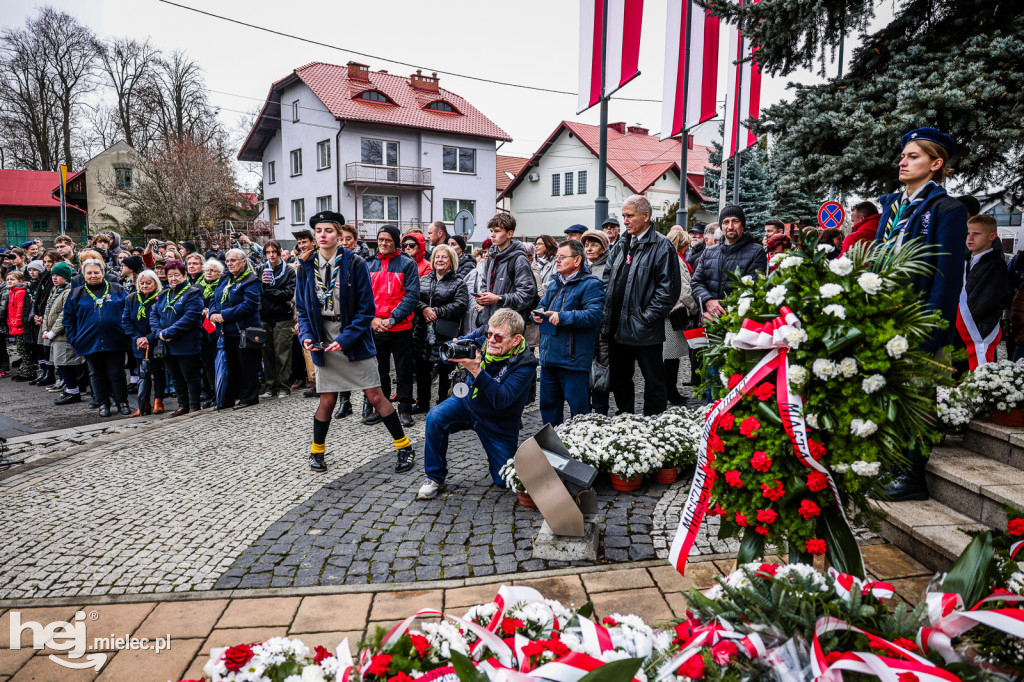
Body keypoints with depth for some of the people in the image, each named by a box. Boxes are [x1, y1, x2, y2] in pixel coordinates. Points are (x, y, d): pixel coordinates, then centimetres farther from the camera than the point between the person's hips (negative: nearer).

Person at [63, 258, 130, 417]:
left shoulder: (117, 290, 4)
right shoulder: (76, 294, 7)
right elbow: (68, 318, 11)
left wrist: (127, 333, -2)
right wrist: (73, 339, 2)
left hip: (115, 342, -2)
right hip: (90, 343, 2)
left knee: (116, 374, 2)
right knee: (97, 375, 10)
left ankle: (121, 403, 14)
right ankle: (103, 404, 20)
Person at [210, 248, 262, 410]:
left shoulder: (251, 281, -10)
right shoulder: (224, 280, 16)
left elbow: (249, 305, -20)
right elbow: (215, 300, 18)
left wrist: (224, 315, -19)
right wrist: (213, 314, -4)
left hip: (243, 331, -8)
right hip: (227, 332, 8)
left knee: (246, 366, 0)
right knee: (230, 365, 14)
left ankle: (248, 397, 10)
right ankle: (228, 398, 23)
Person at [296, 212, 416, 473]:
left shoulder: (355, 263, -9)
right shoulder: (306, 267, 3)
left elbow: (367, 308, -10)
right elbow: (302, 308, 8)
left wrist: (346, 339, -18)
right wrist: (306, 335, -9)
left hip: (354, 340, -3)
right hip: (323, 343, 3)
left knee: (375, 396, 0)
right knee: (327, 399, 9)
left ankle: (404, 446, 13)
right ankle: (317, 450, 30)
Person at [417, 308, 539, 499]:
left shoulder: (525, 363, -27)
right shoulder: (482, 336, -15)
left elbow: (501, 400, -36)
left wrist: (477, 371, -46)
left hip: (498, 422, -3)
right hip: (467, 400, 3)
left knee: (503, 481, 0)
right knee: (435, 418, -26)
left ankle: (497, 457, 39)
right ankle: (435, 478, -6)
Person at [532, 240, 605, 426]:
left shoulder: (590, 285, -9)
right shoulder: (555, 283, 17)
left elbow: (594, 315, -21)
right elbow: (542, 304, 28)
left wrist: (562, 317, -24)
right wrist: (538, 313, 4)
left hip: (573, 359, -8)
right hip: (549, 355, 8)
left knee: (578, 406, 0)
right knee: (548, 403, 16)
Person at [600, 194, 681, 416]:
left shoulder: (661, 246, -9)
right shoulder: (622, 245, 14)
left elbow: (668, 289, -15)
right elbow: (607, 279, 18)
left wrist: (647, 317, -17)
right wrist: (608, 311, 6)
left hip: (644, 331, -7)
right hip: (617, 329, 8)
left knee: (653, 381, 5)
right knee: (620, 379, 18)